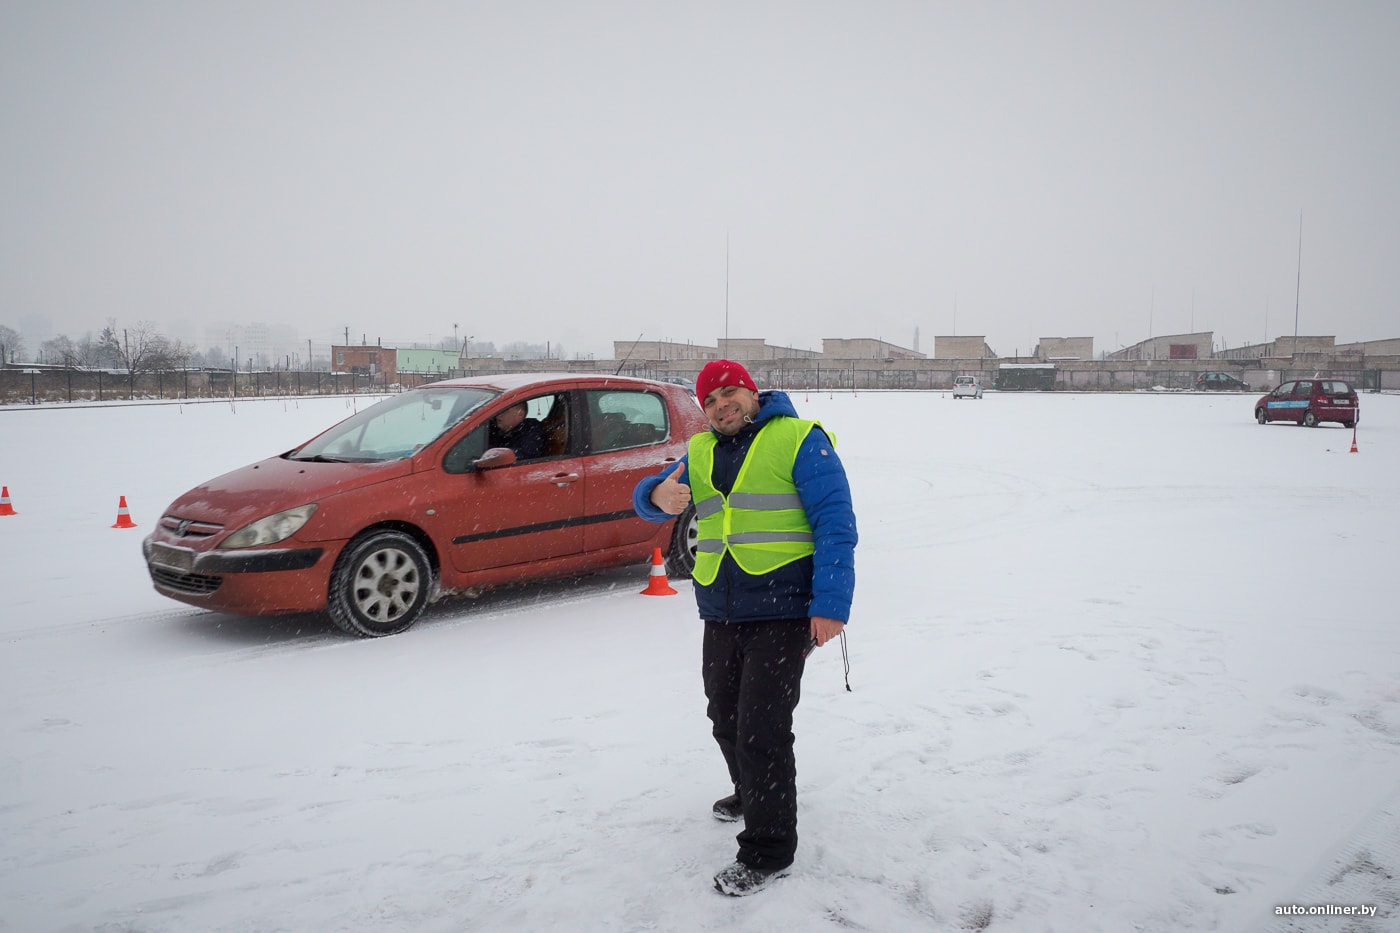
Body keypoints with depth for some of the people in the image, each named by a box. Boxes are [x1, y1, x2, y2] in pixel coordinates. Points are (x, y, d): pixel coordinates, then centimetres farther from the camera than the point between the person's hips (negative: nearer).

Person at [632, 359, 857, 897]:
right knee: (725, 718, 20)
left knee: (761, 729, -8)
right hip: (721, 614, 7)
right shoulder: (700, 453, 15)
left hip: (783, 612, -7)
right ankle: (751, 793, 47)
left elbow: (835, 524, -10)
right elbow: (646, 497, 11)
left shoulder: (799, 440, -5)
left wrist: (830, 605, -19)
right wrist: (658, 498, -15)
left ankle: (767, 850, 8)